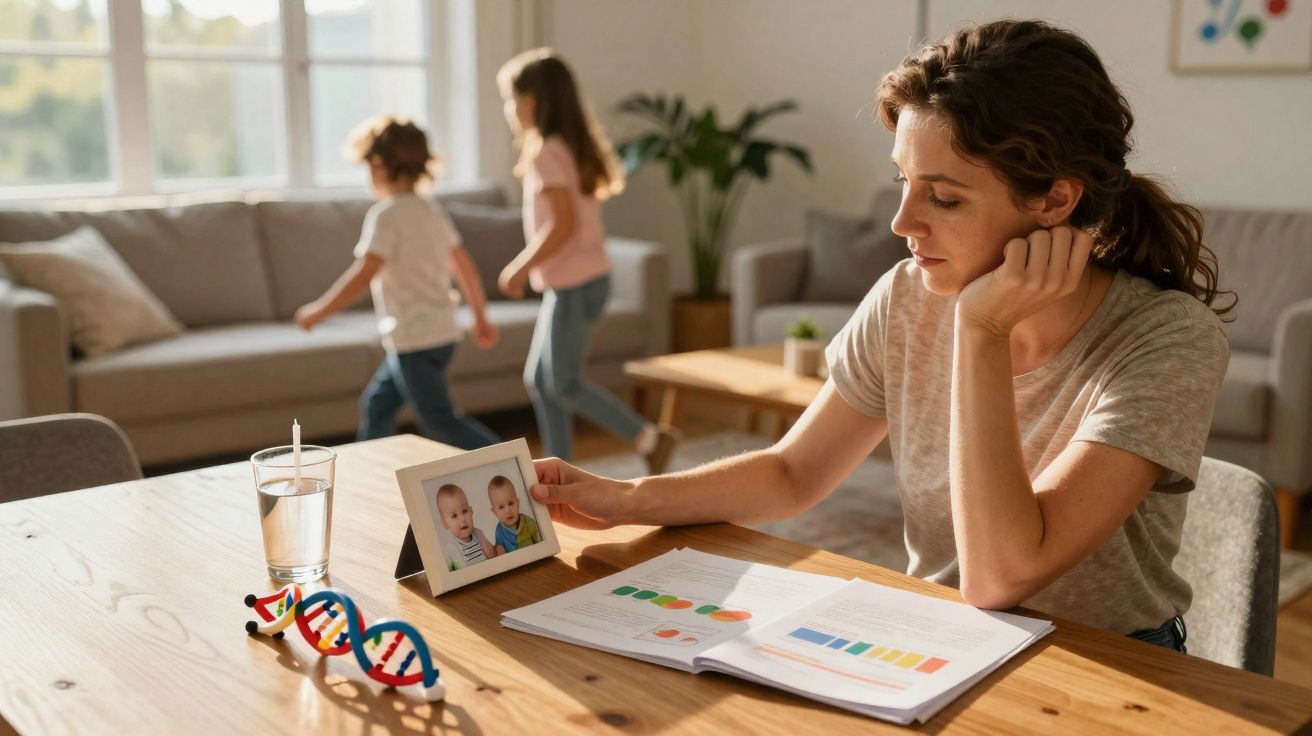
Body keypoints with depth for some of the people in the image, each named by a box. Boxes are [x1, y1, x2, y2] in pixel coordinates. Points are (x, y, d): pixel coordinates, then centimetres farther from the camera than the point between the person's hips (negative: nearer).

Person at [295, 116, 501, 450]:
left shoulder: (386, 214, -14)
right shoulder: (433, 211, 10)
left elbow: (363, 275, -22)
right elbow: (464, 266, 13)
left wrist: (318, 311, -13)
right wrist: (480, 317, 20)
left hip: (414, 339, -9)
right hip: (442, 332, 9)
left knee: (440, 421, -4)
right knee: (377, 403, 19)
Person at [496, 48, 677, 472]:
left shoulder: (547, 153, -16)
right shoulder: (573, 146, 11)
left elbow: (563, 224, -24)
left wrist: (520, 267, -14)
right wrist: (528, 267, 13)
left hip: (573, 285, -9)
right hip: (587, 276, 9)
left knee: (563, 384, 1)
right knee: (539, 379, 13)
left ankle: (649, 438, 5)